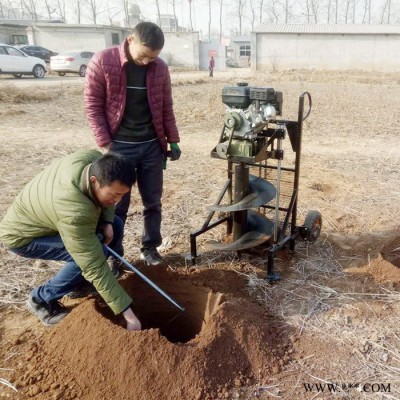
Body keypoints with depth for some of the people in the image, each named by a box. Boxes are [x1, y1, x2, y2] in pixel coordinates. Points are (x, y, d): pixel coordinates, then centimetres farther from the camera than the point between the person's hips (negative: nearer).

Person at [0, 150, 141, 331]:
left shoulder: (96, 160, -22)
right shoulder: (75, 213, -42)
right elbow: (95, 266, -38)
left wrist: (106, 221, -16)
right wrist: (128, 314, -32)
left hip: (40, 211, 8)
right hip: (22, 234, -8)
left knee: (115, 226, -2)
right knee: (92, 254, -27)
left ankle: (78, 284, 12)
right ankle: (42, 299, -3)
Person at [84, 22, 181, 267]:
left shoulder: (160, 68, 1)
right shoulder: (102, 62, -9)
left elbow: (166, 108, 9)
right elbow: (93, 106, -7)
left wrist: (173, 140, 8)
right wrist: (105, 144, -11)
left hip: (152, 145, 3)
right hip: (119, 146, -3)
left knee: (153, 201, 11)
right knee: (117, 205, 4)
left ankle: (150, 247, 29)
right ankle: (114, 255, 20)